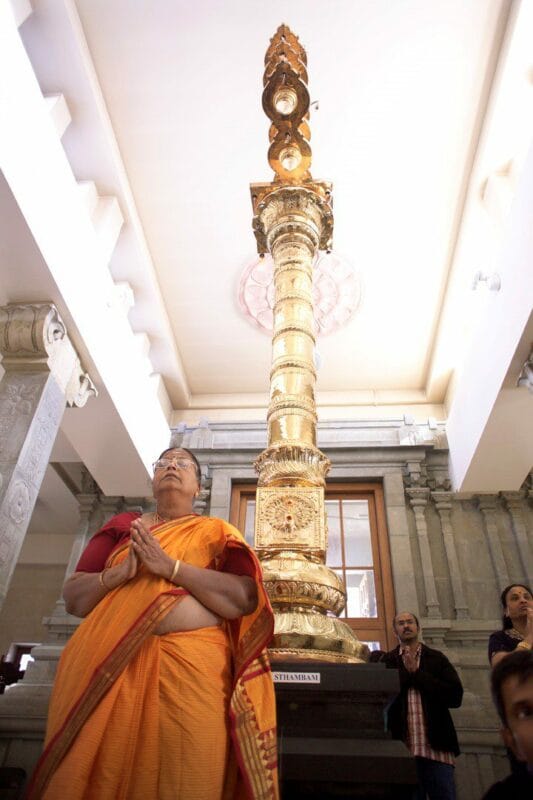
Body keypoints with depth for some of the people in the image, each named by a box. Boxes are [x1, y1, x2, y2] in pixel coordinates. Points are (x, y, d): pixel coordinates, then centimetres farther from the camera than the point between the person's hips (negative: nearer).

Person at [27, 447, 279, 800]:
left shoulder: (218, 533, 9)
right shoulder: (122, 525, 16)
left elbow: (245, 599, -7)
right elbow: (72, 597, 12)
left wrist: (170, 565, -13)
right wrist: (118, 573, -9)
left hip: (192, 669, -2)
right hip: (107, 667, 2)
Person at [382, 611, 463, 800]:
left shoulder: (437, 658, 10)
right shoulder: (387, 661, 9)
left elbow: (455, 696, -3)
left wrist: (416, 673, -6)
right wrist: (407, 671, -9)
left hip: (436, 748, 0)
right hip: (402, 749, 0)